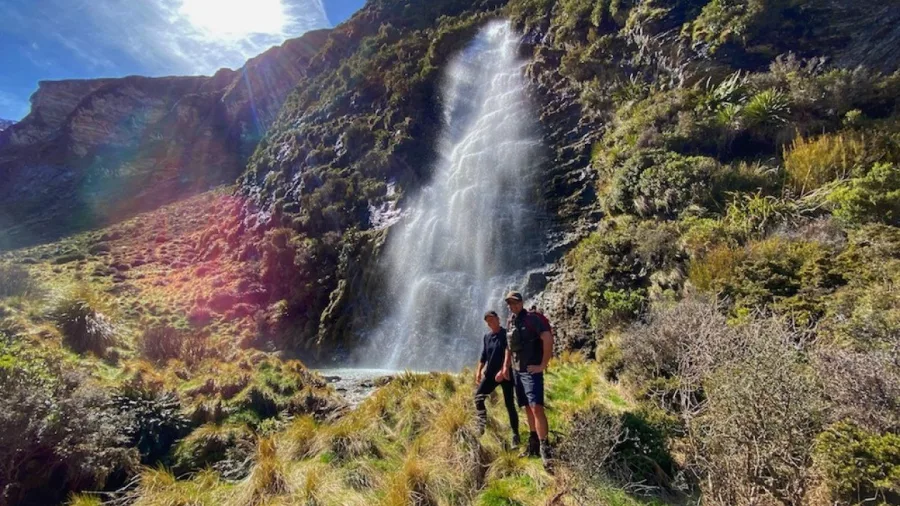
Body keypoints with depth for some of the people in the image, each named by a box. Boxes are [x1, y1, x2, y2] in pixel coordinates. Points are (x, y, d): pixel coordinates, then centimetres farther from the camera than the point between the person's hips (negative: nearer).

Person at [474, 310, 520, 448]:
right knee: (478, 396, -6)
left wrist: (502, 372, -22)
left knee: (509, 404, -1)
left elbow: (509, 355, -16)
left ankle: (515, 435, 9)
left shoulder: (506, 334, -9)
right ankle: (482, 425, 6)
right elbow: (483, 356, 14)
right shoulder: (487, 336, 8)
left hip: (505, 374, -5)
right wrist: (479, 371, 7)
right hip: (490, 374, 6)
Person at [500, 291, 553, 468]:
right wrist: (506, 365, 18)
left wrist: (543, 365, -20)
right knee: (528, 408, 13)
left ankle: (544, 447, -8)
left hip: (531, 371, -7)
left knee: (536, 408, -14)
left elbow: (548, 339, -22)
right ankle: (533, 445, 22)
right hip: (517, 371, 7)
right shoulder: (510, 322, 11)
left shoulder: (532, 319, -11)